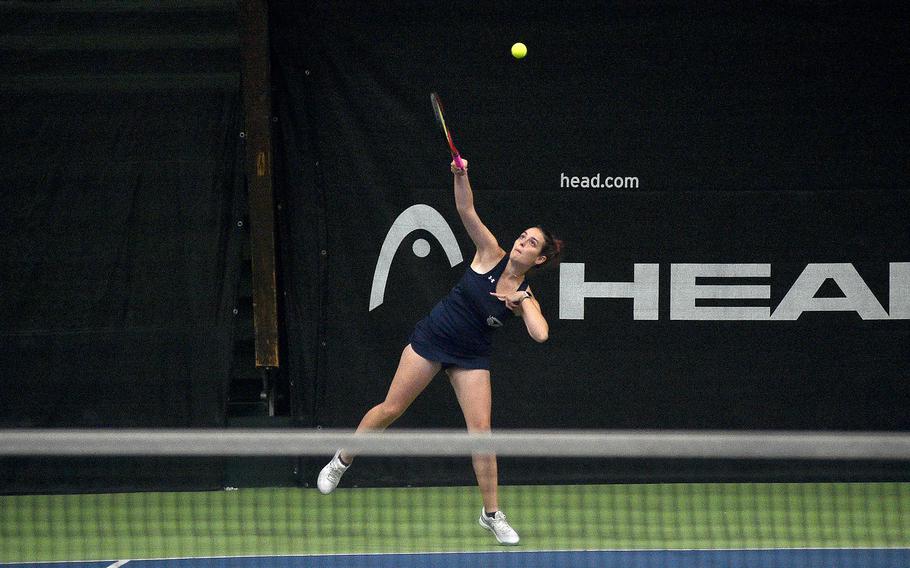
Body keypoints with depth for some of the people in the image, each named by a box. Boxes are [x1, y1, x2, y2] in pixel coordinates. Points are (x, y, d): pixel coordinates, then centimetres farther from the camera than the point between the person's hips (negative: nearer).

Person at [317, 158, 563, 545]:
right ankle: (341, 462, 25)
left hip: (471, 358, 1)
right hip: (431, 338, -1)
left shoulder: (525, 297, -7)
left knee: (480, 428, -9)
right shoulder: (491, 254, -8)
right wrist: (461, 176, -34)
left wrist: (522, 301, -23)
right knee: (391, 409, 3)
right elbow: (467, 212, -19)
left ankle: (492, 514, 2)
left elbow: (540, 334, -24)